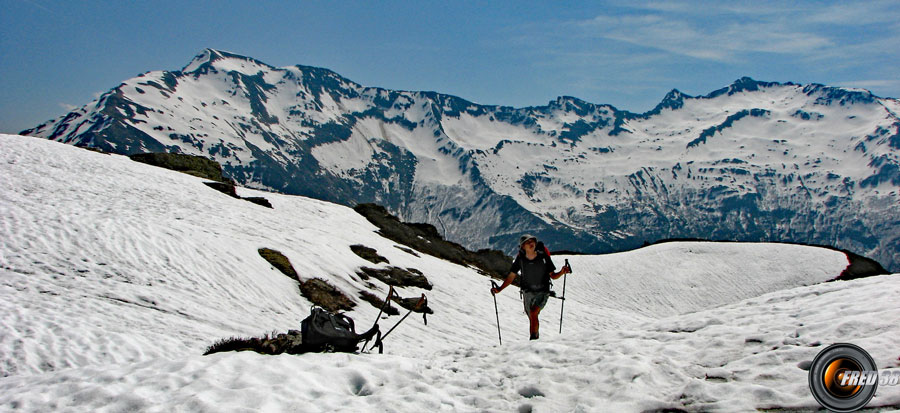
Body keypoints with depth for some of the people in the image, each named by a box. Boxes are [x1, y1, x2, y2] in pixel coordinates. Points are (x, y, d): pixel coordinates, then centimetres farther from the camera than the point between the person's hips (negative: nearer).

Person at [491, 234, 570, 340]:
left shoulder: (543, 256, -11)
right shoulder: (520, 259, -8)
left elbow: (552, 275, -3)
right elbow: (511, 276, -2)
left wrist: (562, 272, -22)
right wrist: (499, 289, -11)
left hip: (542, 292, -3)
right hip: (528, 292, 3)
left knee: (534, 312, -26)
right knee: (532, 319, 11)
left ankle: (534, 337, -22)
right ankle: (535, 339, 28)